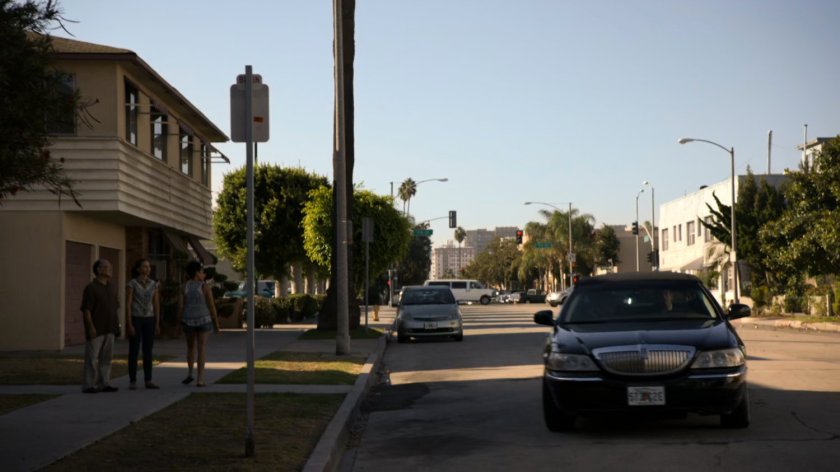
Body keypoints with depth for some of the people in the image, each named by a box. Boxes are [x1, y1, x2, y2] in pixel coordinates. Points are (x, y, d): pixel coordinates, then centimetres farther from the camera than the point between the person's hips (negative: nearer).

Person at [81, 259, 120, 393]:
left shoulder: (112, 287, 12)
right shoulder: (91, 287, -10)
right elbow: (86, 309, -13)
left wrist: (117, 324, 13)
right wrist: (91, 327, -19)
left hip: (109, 329, 7)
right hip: (95, 330, -7)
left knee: (107, 357, 9)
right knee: (92, 358, -3)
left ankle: (104, 383, 15)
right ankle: (89, 385, 2)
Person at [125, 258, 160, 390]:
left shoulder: (153, 284, 6)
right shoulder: (131, 283, -7)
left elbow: (156, 305, 7)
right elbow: (128, 305, -9)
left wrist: (157, 324, 3)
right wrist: (129, 324, -14)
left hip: (149, 320, 4)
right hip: (135, 319, -4)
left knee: (148, 351, 4)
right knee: (134, 351, -2)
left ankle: (148, 381, 9)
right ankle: (132, 381, 5)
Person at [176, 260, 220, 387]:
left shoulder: (184, 287, 0)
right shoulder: (205, 287, -9)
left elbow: (180, 305, -4)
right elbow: (212, 306, -8)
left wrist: (179, 324, 0)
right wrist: (216, 323, 1)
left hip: (188, 321, 3)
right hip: (203, 320, -3)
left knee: (191, 347, 22)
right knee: (201, 349, 1)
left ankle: (189, 374, 12)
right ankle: (199, 380, -2)